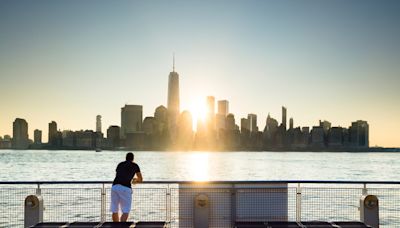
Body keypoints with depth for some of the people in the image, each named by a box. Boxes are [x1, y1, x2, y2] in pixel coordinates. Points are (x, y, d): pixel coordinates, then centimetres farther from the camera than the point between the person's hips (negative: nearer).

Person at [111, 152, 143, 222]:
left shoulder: (120, 164, 27)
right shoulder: (135, 165, 19)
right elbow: (140, 179, 30)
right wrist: (135, 180, 53)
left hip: (114, 186, 4)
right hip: (125, 188, -4)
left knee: (115, 211, 12)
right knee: (126, 212, -5)